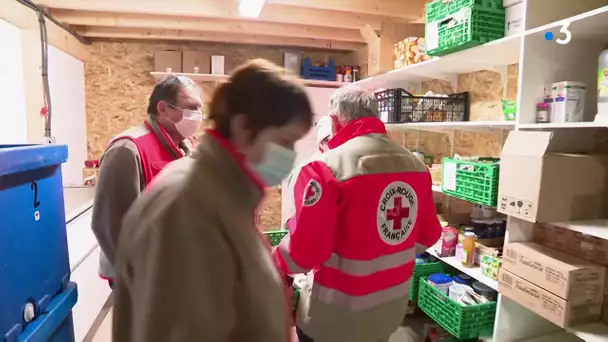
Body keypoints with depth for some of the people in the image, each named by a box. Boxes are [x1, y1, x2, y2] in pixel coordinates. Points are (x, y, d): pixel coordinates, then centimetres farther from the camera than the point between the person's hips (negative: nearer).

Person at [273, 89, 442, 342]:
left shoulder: (327, 167, -23)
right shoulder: (415, 164, -3)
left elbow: (304, 251, -21)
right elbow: (429, 235, 8)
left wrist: (274, 263, 0)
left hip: (343, 312, -5)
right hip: (395, 303, 6)